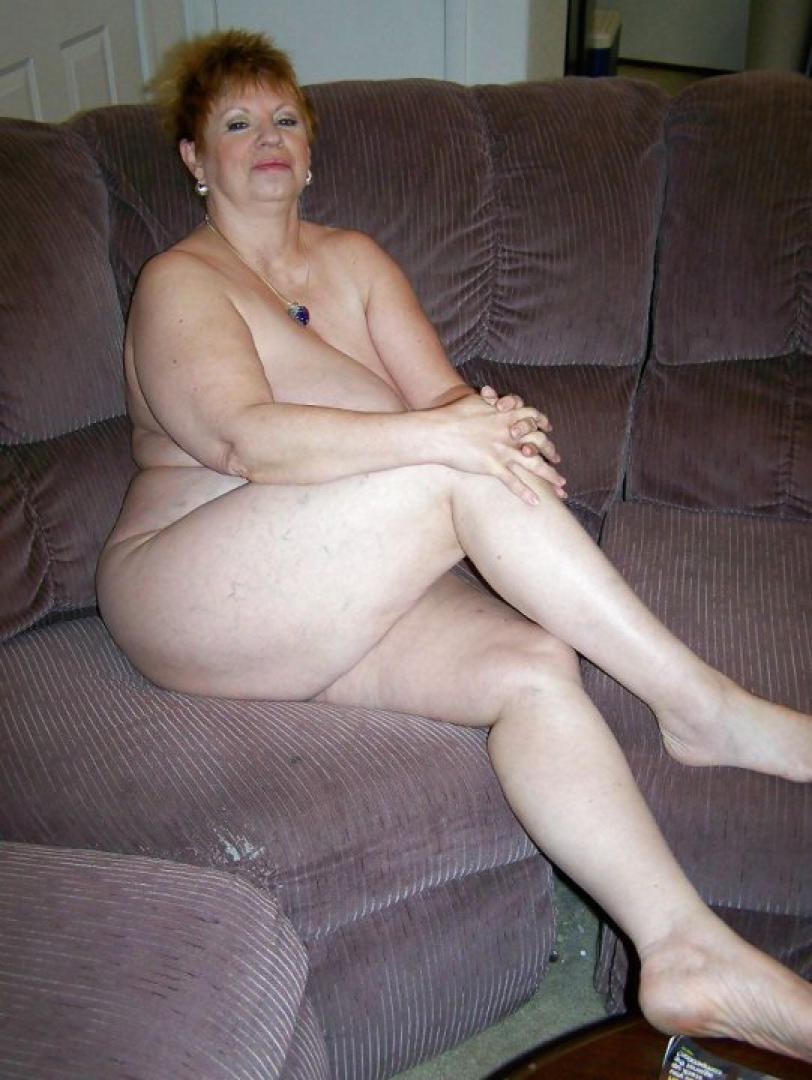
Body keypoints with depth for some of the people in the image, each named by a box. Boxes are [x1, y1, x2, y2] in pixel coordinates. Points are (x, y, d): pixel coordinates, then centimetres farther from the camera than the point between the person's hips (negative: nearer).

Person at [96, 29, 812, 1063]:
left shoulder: (353, 259, 18)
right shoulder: (179, 281, 0)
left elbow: (443, 393, 7)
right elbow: (244, 437, -19)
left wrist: (489, 420, -18)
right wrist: (437, 433, -29)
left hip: (350, 594, 5)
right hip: (184, 598, -5)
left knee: (533, 663, -25)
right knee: (459, 473, -28)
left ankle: (685, 953, -26)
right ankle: (702, 705, -21)